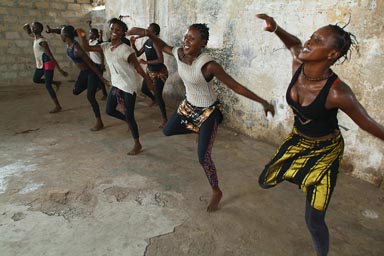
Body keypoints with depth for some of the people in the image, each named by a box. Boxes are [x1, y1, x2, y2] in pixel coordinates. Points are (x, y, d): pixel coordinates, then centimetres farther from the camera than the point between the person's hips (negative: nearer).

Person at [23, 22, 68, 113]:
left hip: (48, 63, -9)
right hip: (41, 64, 10)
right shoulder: (35, 37, 3)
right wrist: (27, 27, 4)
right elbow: (29, 33, 28)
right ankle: (56, 83, 29)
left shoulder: (42, 42, -23)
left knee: (48, 86, -10)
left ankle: (58, 106, -3)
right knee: (36, 79, 20)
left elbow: (51, 57, -26)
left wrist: (60, 70, -26)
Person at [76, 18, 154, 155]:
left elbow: (138, 68, -15)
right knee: (109, 110, 16)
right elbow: (87, 48, 6)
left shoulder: (126, 49, -19)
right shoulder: (106, 46, 3)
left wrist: (149, 82, -9)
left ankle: (137, 144, 16)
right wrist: (83, 37, -13)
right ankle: (129, 122, 39)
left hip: (128, 87, -8)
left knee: (129, 116, -1)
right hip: (115, 85, 8)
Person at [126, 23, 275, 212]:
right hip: (188, 106, 7)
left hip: (208, 111, -7)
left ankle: (216, 192, 20)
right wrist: (148, 34, -7)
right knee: (167, 131, 20)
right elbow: (163, 46, 10)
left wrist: (263, 102, -27)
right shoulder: (179, 54, -13)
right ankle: (197, 130, 39)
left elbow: (236, 87, -27)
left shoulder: (209, 65, -32)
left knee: (203, 157, -5)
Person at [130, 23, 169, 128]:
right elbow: (138, 54, 6)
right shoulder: (147, 41, 2)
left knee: (158, 95, -9)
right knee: (144, 89, 22)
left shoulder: (155, 43, -24)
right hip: (150, 71, 9)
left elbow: (161, 60, -32)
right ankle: (154, 99, 54)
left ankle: (165, 119, 2)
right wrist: (132, 44, -9)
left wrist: (146, 62, -27)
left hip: (159, 72, -9)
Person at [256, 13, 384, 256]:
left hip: (325, 151, -5)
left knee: (314, 221, 1)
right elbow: (294, 43, 5)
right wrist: (276, 28, -11)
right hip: (298, 140, 6)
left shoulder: (338, 92, -34)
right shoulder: (298, 64, -18)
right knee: (265, 181, 19)